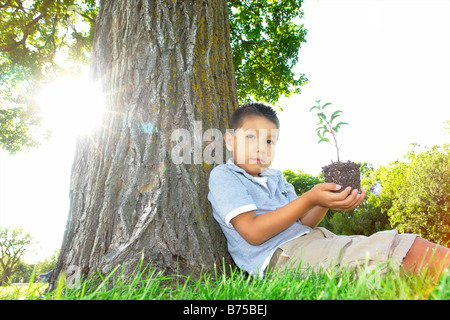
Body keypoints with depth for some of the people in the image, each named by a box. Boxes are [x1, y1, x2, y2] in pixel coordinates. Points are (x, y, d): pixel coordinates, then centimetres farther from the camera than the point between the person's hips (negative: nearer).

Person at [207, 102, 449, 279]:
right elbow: (253, 232, -14)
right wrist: (310, 199, -16)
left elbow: (301, 224, 16)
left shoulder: (274, 178, 23)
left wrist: (325, 203, -5)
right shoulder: (222, 176, -1)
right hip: (282, 255, -8)